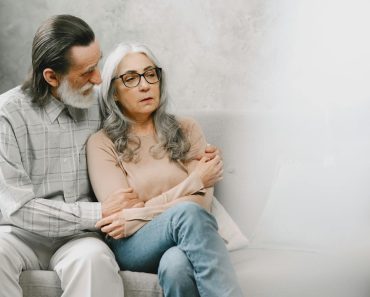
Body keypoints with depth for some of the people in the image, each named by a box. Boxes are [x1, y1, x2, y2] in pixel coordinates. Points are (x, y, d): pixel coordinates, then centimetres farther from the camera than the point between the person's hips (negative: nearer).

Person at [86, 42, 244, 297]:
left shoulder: (186, 130, 13)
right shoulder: (101, 143, 5)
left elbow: (202, 201, -1)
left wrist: (135, 217, -12)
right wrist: (193, 182, -7)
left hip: (185, 241, 2)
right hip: (132, 248, -1)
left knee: (176, 263, -38)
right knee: (187, 213, -35)